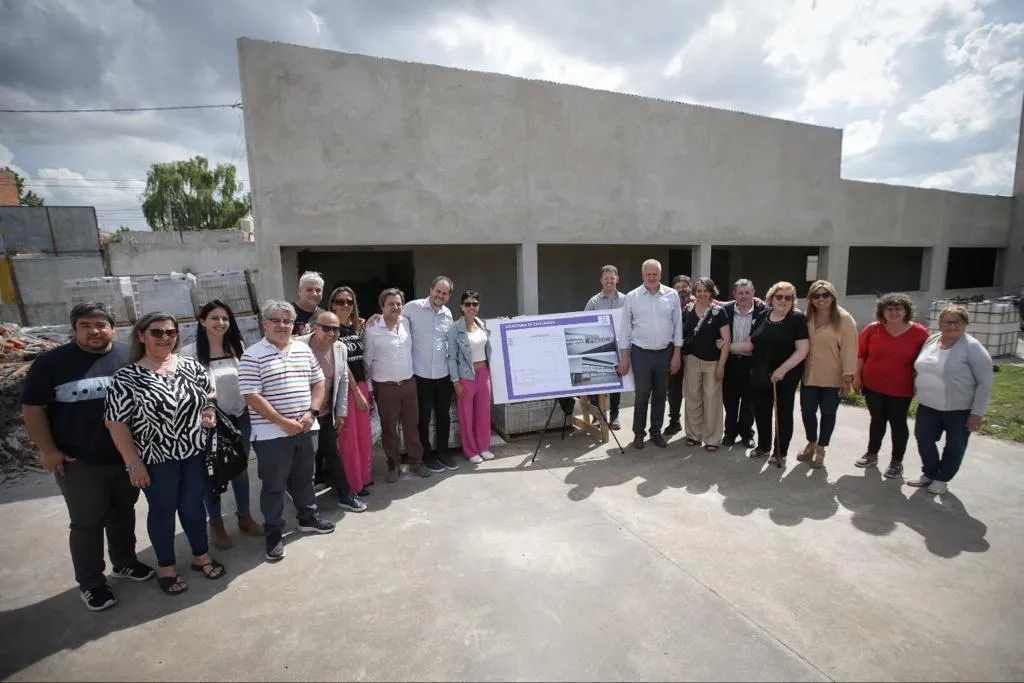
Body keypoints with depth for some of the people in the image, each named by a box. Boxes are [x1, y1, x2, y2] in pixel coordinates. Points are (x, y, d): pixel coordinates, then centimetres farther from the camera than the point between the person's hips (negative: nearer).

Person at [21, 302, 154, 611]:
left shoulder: (130, 357, -2)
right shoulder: (51, 362, -6)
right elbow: (32, 407, -2)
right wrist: (48, 450, -7)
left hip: (127, 456, 2)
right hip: (79, 462, -2)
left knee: (124, 514, 18)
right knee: (87, 523, 8)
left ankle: (124, 563, 37)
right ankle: (90, 583, 25)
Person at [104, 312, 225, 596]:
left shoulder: (191, 366, 0)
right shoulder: (126, 378, -13)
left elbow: (210, 395, 14)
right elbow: (116, 423, -11)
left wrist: (209, 413, -7)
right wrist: (133, 463, -12)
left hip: (195, 453, 3)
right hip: (157, 460, -3)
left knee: (194, 504, 16)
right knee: (163, 510, 12)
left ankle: (201, 556, 34)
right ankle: (166, 567, 32)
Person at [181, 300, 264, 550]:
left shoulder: (237, 347, 1)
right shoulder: (190, 352, -12)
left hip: (240, 418, 4)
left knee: (240, 469, 17)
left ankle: (244, 517, 34)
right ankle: (216, 524, 30)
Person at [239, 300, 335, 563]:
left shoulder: (304, 350, 6)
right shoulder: (252, 356, -11)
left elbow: (318, 383, 9)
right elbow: (251, 396, -15)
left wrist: (311, 413, -5)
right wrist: (283, 422, -18)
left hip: (304, 429, 5)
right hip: (271, 433, -5)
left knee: (304, 477, 20)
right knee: (273, 485, 8)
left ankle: (307, 517, 39)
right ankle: (273, 532, 25)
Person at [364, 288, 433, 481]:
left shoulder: (407, 322, 3)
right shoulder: (372, 330, -9)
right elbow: (367, 360, -4)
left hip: (409, 383, 4)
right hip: (385, 387, -4)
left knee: (412, 424, 12)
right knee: (388, 428, 9)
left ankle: (416, 461, 28)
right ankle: (393, 465, 25)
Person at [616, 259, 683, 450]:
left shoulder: (672, 295, 1)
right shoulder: (632, 297, -3)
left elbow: (677, 325, 4)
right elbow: (625, 328, -1)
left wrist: (676, 354, 1)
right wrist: (624, 357, -3)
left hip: (665, 352, 2)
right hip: (641, 353, -2)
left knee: (660, 394, 12)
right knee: (642, 395, 4)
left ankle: (656, 431, 26)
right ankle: (638, 433, 18)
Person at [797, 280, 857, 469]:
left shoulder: (844, 319, -9)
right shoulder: (807, 318, 3)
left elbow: (849, 349, -11)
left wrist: (847, 376, -14)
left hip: (832, 378, -3)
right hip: (809, 375, 4)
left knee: (828, 413, 9)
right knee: (807, 410, 10)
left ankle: (820, 449, 24)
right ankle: (811, 444, 32)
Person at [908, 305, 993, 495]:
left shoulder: (972, 347, -13)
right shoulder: (930, 340, 2)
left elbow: (985, 383, -12)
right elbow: (919, 369, 15)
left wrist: (977, 413, -14)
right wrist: (915, 390, 10)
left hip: (959, 410, -5)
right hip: (928, 406, 5)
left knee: (954, 446, 10)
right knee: (924, 440, 11)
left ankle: (943, 479, 27)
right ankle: (929, 474, 30)